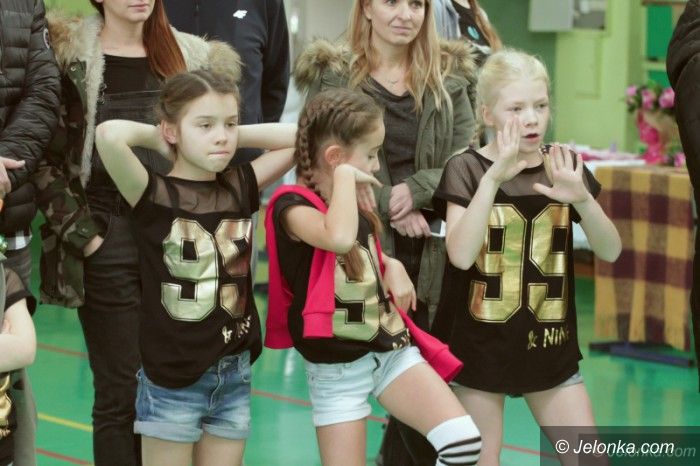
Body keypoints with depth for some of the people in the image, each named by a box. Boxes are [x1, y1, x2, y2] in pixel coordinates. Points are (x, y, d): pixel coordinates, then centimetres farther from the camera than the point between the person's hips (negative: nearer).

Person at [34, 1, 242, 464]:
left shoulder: (194, 57, 10)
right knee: (120, 391, -2)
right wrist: (83, 233, -8)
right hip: (106, 240, -3)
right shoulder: (67, 55, -1)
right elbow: (45, 158, -2)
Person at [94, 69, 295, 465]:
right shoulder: (155, 194, -11)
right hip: (172, 378, -5)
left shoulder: (240, 188, 4)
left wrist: (236, 136, 3)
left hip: (235, 374, 5)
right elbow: (110, 135, -27)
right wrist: (154, 136, -8)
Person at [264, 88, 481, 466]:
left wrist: (392, 266, 8)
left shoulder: (356, 199, 10)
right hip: (336, 365, -7)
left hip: (391, 348, 7)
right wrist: (344, 177, -24)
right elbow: (339, 239, -39)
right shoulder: (293, 205, -16)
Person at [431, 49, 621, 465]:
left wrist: (581, 198, -25)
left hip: (549, 341, 3)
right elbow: (461, 254, -23)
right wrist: (494, 176, -32)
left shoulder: (564, 166, 1)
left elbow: (611, 251, -6)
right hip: (483, 341, -3)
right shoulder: (467, 169, -9)